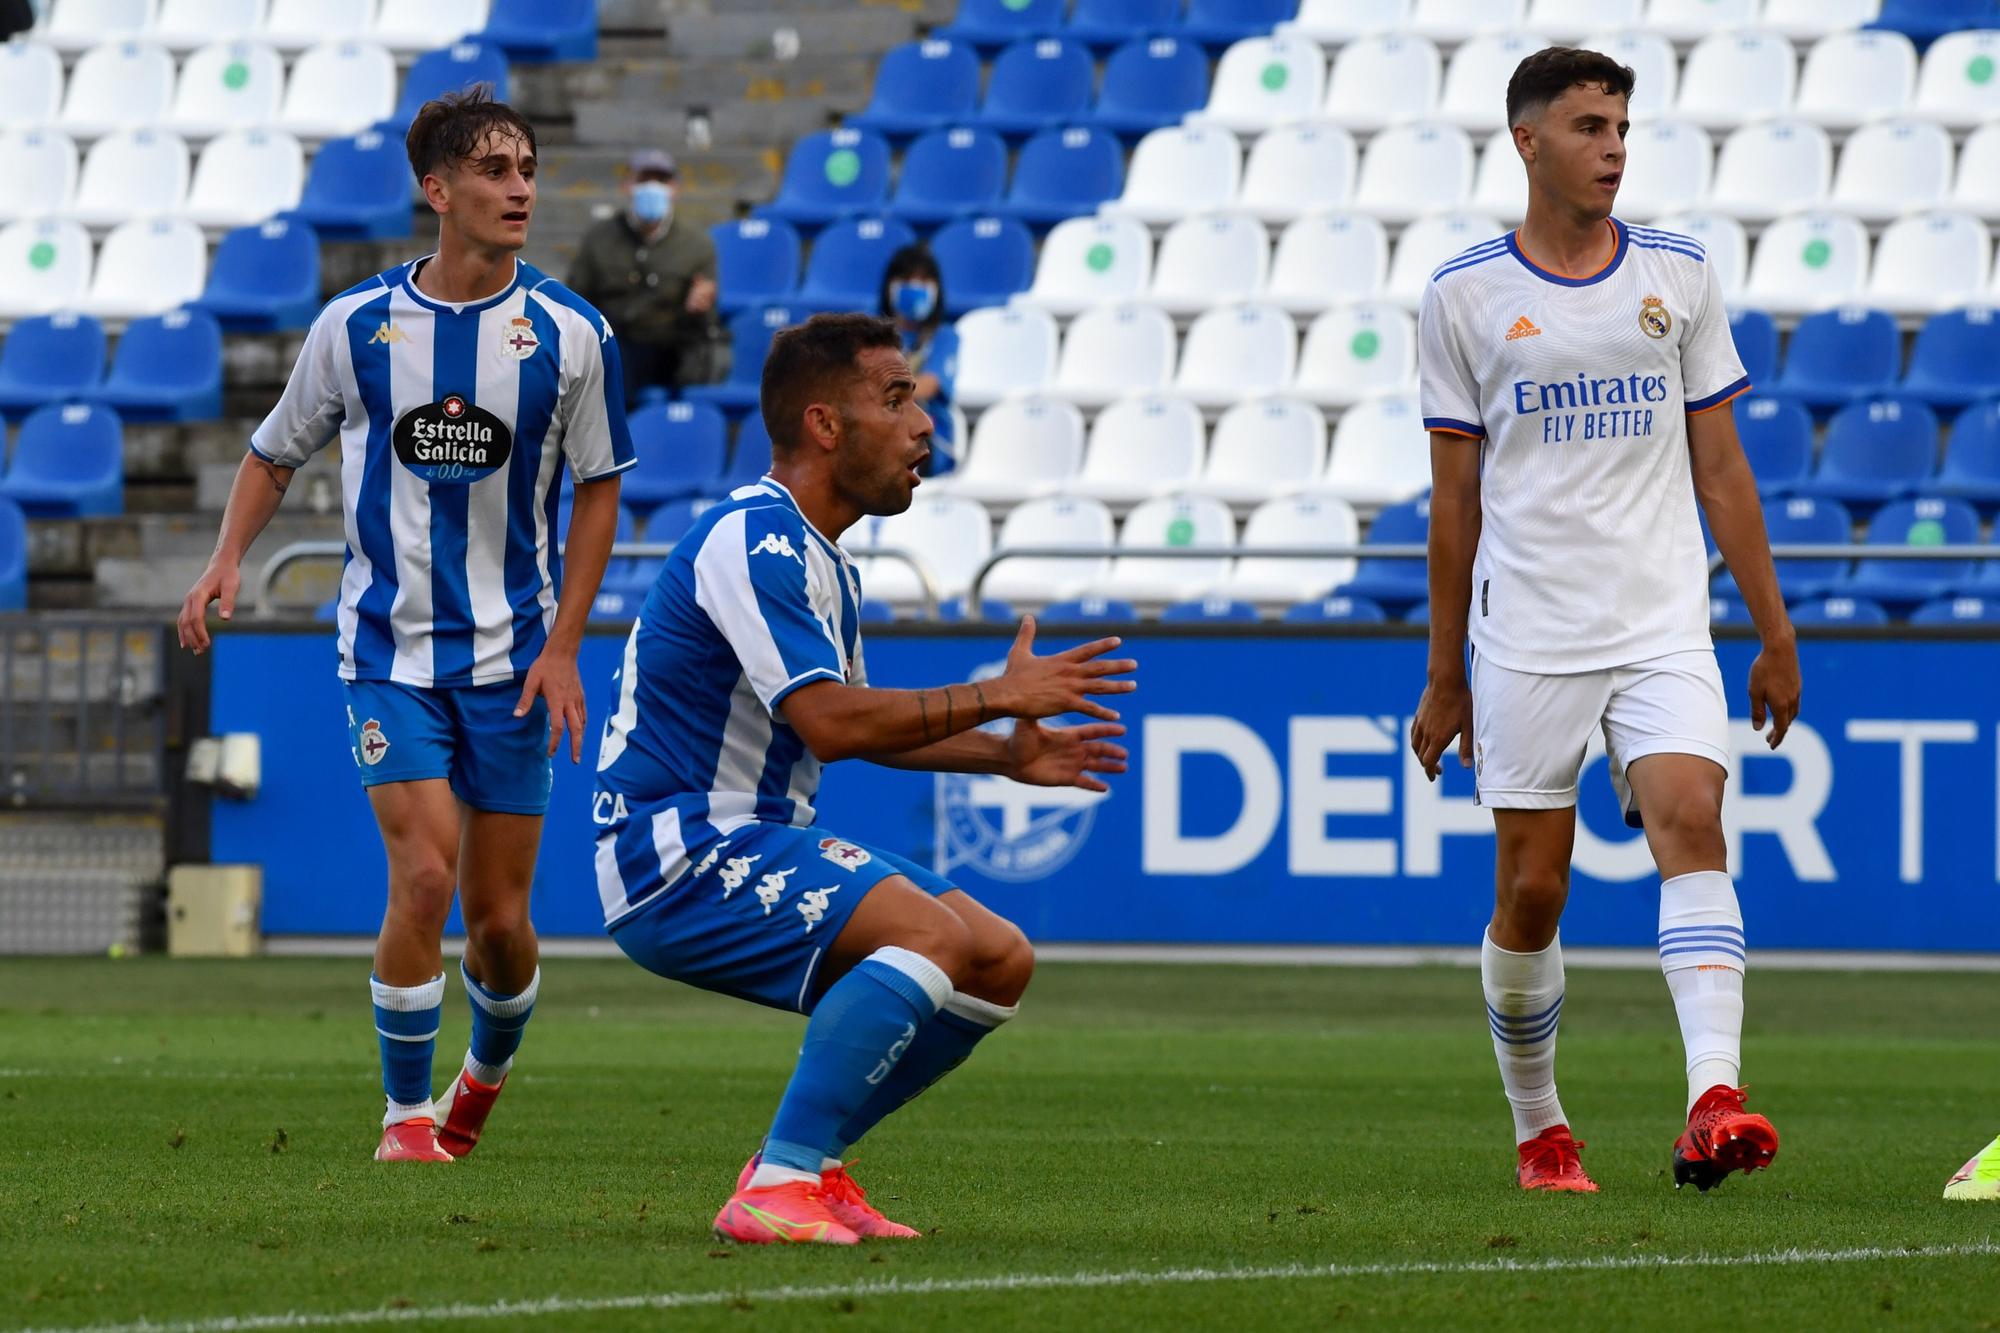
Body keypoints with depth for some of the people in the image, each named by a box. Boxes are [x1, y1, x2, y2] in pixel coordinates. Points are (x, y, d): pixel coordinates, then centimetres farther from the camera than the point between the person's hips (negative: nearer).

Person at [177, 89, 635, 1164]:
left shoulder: (570, 335, -4)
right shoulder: (355, 325, -4)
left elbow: (599, 489, 4)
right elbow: (276, 452, 10)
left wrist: (563, 645, -3)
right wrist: (229, 556, -7)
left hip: (511, 657, 1)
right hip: (389, 650, -1)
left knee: (499, 916, 3)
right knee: (424, 877, -17)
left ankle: (488, 1069, 35)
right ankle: (404, 1113, 0)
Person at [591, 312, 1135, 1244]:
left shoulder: (816, 555, 16)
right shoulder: (754, 540, -17)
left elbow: (858, 725, 28)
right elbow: (829, 723, -24)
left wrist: (1004, 754, 17)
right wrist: (997, 696, -16)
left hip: (754, 842, 10)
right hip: (675, 855, -10)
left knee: (1001, 962, 5)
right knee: (935, 931, -28)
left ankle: (803, 1165, 5)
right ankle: (778, 1188, -28)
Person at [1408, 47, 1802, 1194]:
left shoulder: (1680, 275, 7)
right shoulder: (1465, 296, 3)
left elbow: (1720, 466, 11)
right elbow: (1456, 498, 7)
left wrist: (1775, 635, 8)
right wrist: (1444, 678, 8)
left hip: (1665, 626, 1)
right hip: (1525, 636, -1)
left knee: (1691, 821, -20)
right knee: (1532, 889, 1)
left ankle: (1715, 1102, -32)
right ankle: (1541, 1131, 19)